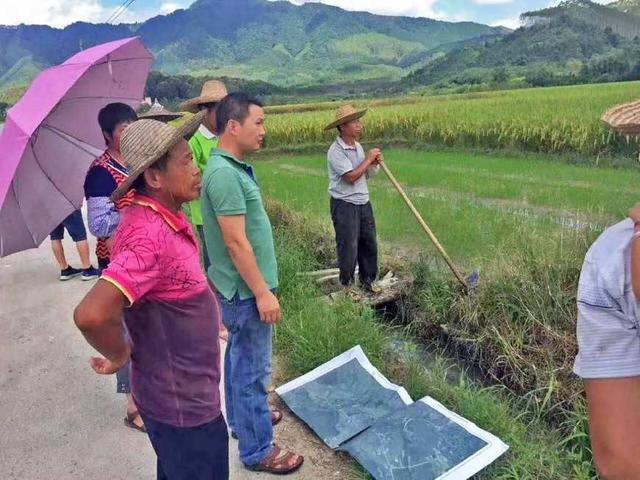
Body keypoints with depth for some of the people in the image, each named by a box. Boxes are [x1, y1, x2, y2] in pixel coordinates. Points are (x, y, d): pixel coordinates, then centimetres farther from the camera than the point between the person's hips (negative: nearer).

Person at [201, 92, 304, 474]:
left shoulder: (236, 166, 7)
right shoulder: (224, 173, -24)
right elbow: (236, 242, -25)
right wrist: (262, 293, -20)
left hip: (241, 287, 10)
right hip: (246, 290, -10)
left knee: (239, 357, 24)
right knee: (254, 368, 3)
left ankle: (242, 417, 43)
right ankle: (258, 450, 19)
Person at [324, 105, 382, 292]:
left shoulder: (358, 146, 10)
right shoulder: (336, 151, -15)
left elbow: (367, 174, 16)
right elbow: (351, 176, -23)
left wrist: (375, 163, -4)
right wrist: (368, 159, -13)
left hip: (363, 203, 8)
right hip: (344, 205, -8)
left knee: (369, 244, 13)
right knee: (349, 248, -1)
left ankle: (368, 282, 28)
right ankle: (347, 286, 15)